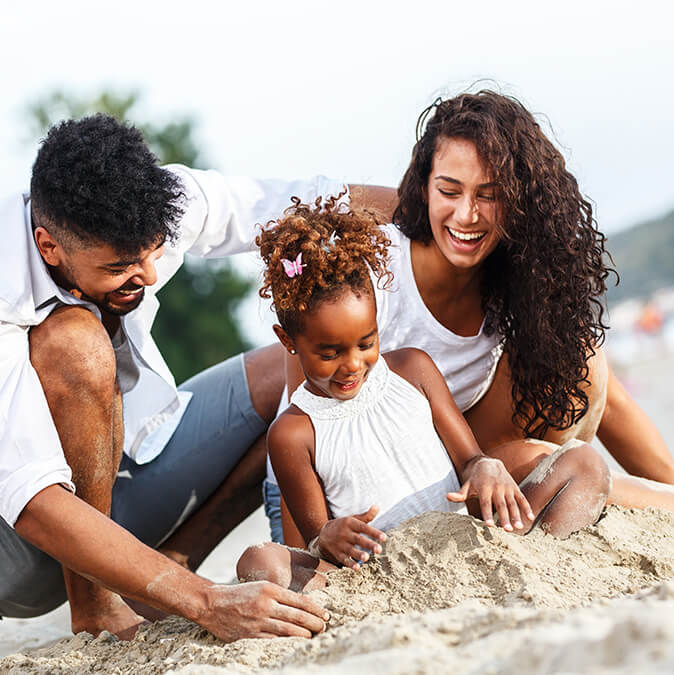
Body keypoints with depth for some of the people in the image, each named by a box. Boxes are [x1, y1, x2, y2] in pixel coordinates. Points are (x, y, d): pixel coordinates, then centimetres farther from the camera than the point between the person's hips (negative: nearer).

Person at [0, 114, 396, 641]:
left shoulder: (152, 206, -18)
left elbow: (305, 203, -3)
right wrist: (205, 603, -48)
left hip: (121, 465, 7)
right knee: (74, 343, -36)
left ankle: (172, 560, -5)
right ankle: (91, 607, -20)